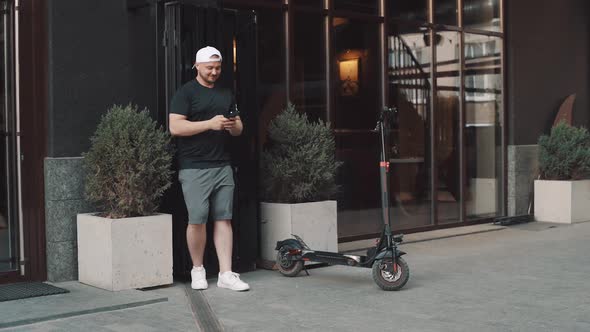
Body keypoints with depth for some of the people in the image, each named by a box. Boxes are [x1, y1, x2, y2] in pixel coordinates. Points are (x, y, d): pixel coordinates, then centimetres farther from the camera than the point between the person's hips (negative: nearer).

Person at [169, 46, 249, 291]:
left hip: (222, 166, 5)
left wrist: (234, 126, -2)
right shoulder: (186, 93, 0)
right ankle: (197, 269, 13)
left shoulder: (226, 94, 19)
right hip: (194, 168, -5)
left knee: (224, 219, 2)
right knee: (197, 220, -5)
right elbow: (175, 127, -11)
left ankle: (226, 274, 5)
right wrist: (210, 124, -16)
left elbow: (239, 129, 23)